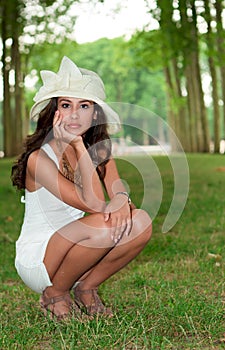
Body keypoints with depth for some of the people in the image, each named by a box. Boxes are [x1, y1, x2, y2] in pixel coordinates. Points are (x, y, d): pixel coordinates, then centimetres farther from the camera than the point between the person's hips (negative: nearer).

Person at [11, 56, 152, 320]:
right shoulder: (39, 158, -20)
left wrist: (121, 201, -35)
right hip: (36, 261, -6)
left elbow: (118, 192, -11)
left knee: (140, 222, -18)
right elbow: (94, 204, -26)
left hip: (74, 252, 6)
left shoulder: (100, 152, 1)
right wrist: (78, 145, -29)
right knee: (101, 224, -33)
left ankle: (86, 288, 1)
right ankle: (54, 294, -7)